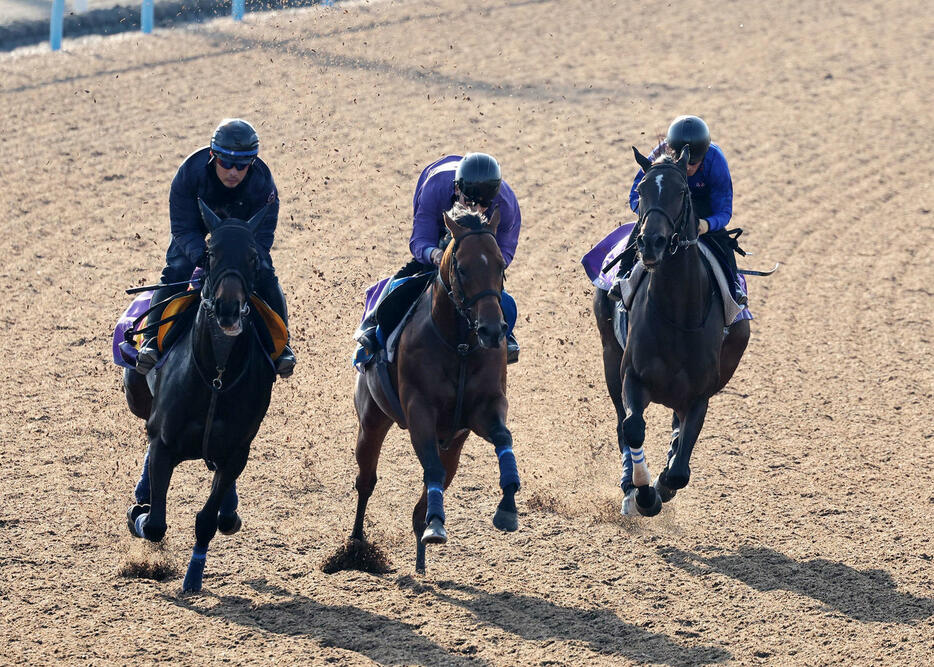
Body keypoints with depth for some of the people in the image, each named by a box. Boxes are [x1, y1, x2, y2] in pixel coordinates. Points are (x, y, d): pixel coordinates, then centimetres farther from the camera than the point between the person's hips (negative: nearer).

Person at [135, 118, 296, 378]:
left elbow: (262, 235, -26)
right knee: (176, 270, -24)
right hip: (196, 232, -1)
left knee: (264, 276, -20)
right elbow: (183, 229, -26)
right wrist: (201, 256, -45)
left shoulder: (263, 182, -30)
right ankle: (151, 341, -20)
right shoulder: (190, 172, -32)